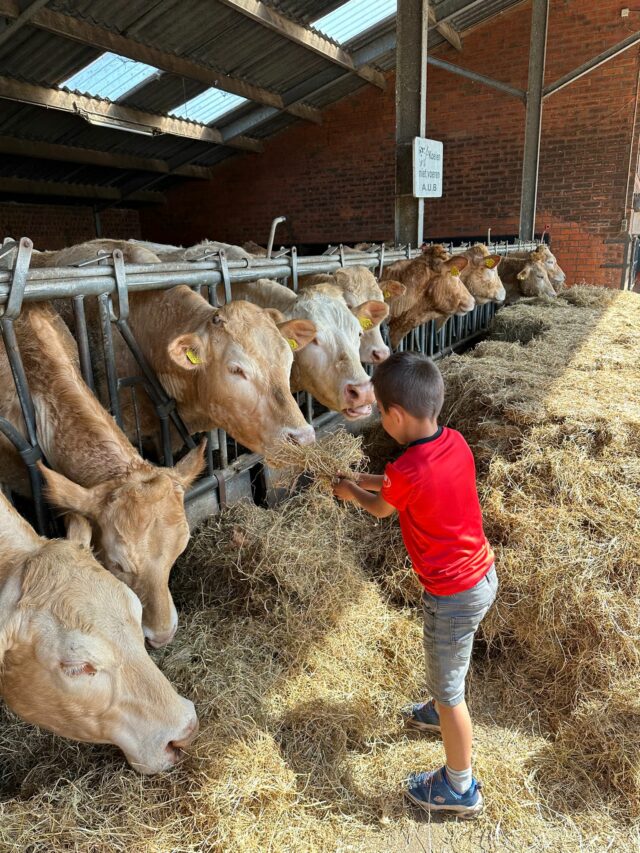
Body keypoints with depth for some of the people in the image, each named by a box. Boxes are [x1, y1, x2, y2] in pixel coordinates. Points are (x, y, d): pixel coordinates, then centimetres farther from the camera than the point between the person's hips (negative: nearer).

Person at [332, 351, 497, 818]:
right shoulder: (456, 441, -8)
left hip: (454, 594, -8)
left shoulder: (405, 472, -29)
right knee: (449, 662, 33)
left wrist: (350, 491, 14)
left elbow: (380, 509, -5)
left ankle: (460, 788, 35)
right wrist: (377, 480, 13)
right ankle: (442, 710, 60)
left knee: (449, 689, 14)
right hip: (484, 573, 8)